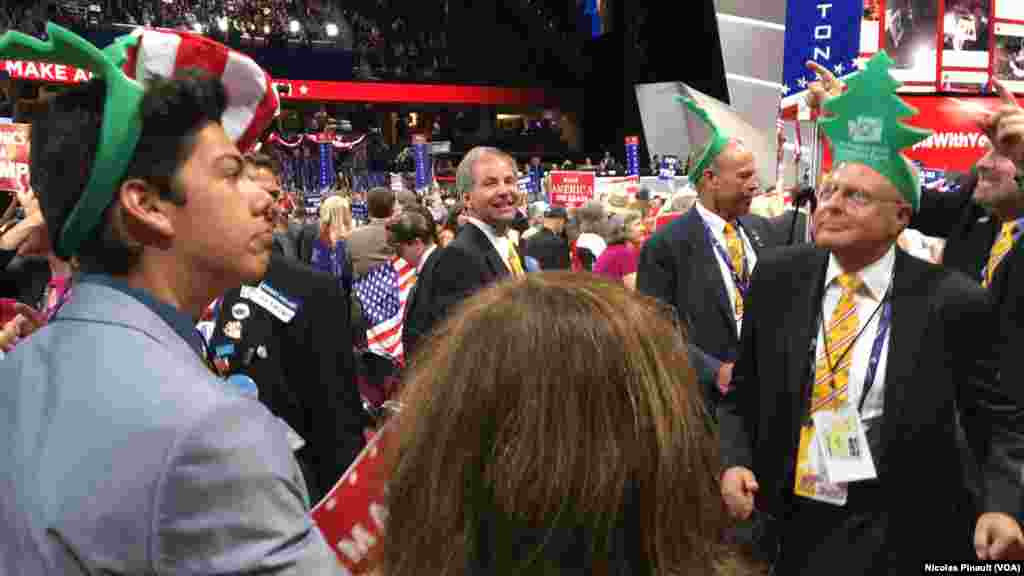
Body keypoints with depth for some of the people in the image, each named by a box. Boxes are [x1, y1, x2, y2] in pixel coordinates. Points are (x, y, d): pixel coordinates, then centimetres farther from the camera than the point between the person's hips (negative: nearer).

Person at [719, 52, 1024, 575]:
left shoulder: (951, 301, -11)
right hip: (791, 521, 3)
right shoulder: (776, 277, -3)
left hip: (903, 532, -2)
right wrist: (734, 462, -12)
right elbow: (742, 395, 3)